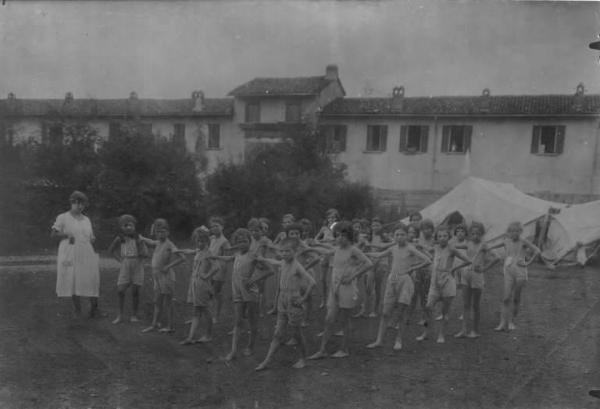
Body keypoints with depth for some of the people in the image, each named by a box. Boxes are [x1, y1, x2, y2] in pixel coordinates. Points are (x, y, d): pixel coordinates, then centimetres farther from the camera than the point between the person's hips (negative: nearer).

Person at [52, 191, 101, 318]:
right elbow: (53, 234, -1)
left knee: (93, 282, -6)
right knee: (73, 284, 1)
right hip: (70, 256, -3)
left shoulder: (86, 220, 16)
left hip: (87, 255, 3)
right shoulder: (63, 218, 4)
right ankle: (77, 311, 12)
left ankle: (93, 309, 3)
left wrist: (93, 239, 1)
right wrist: (66, 235, -17)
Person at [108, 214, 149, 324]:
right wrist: (119, 259, 4)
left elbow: (145, 254, -13)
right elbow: (110, 250, 13)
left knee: (135, 291, 2)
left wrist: (139, 242, -20)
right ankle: (120, 315, 11)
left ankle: (134, 315, 15)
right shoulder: (120, 239, -2)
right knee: (120, 290, -2)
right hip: (125, 266, 2)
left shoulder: (138, 238, -9)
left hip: (137, 266, -2)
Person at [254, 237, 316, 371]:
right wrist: (263, 259, 41)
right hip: (282, 304, 6)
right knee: (278, 334, 7)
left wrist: (304, 298, -17)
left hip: (294, 305, -6)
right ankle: (267, 361, 7)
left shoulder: (297, 267, -16)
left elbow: (312, 282, -23)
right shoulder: (283, 263, 6)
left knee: (297, 334, 8)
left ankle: (303, 359, 26)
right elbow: (275, 262, 32)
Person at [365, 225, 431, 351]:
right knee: (386, 313, 3)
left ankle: (398, 340, 12)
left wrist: (411, 269, -6)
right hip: (392, 281, 4)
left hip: (405, 280, -4)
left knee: (402, 312, -3)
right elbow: (378, 255, 28)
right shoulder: (393, 249, 12)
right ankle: (379, 340, 7)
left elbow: (428, 261, -11)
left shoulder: (410, 249, -4)